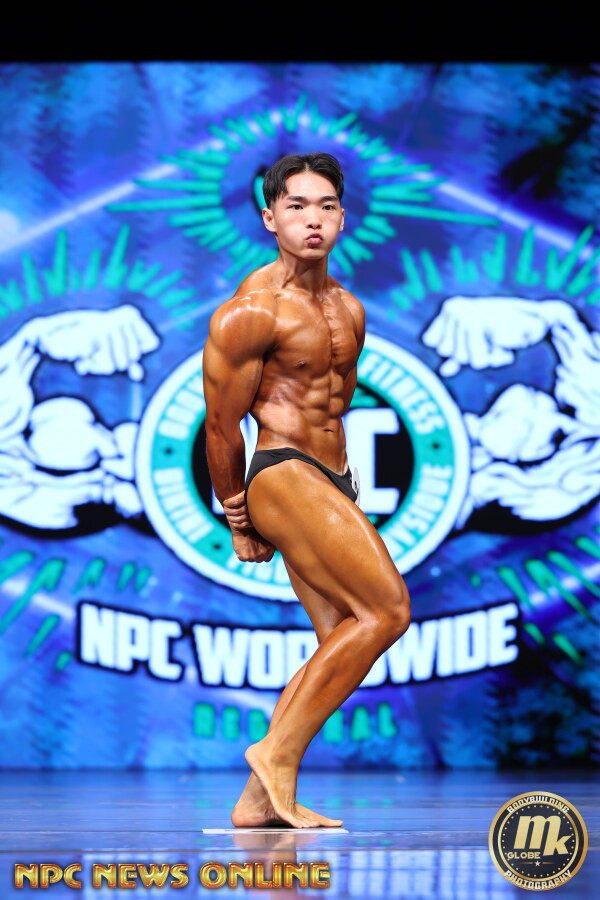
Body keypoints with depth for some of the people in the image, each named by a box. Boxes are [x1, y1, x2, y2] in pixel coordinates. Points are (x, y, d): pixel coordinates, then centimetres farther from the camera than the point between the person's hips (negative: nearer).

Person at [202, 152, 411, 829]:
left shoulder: (349, 310, 14)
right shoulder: (249, 311, -11)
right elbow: (221, 426, -7)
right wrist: (239, 523, 1)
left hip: (332, 482, 9)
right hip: (281, 476, -9)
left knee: (342, 644, 3)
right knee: (387, 608, -20)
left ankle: (259, 800, 7)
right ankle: (280, 749, -14)